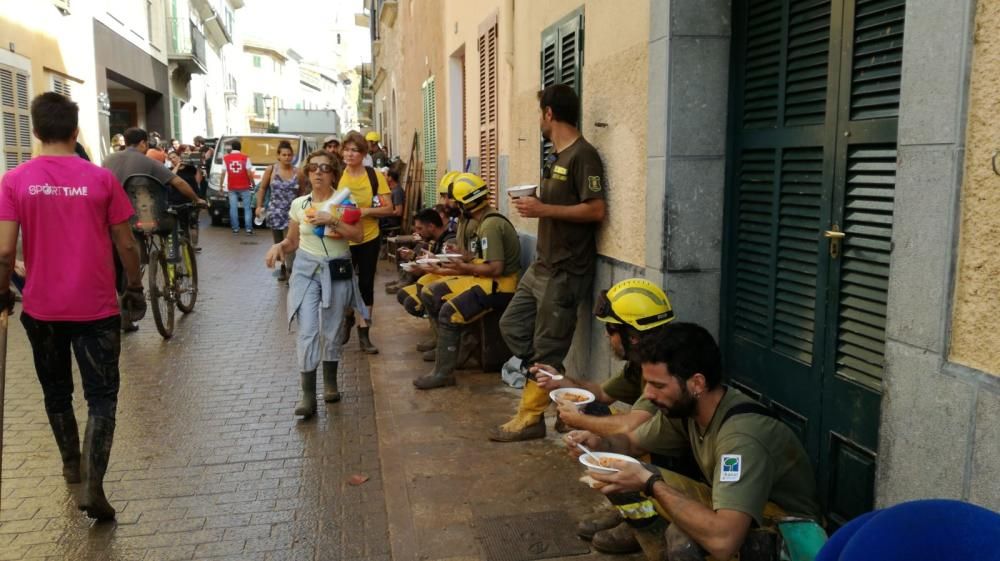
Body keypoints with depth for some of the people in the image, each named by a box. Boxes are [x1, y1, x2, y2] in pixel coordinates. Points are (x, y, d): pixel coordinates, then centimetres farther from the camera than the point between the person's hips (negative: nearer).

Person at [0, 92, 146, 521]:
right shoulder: (100, 178, -7)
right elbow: (126, 245, -4)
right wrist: (136, 288, 10)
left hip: (42, 308, 2)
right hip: (96, 307, -2)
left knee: (56, 392, 21)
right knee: (101, 395, 5)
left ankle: (71, 464, 38)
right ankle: (92, 484, -7)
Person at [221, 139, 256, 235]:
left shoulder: (226, 158, 1)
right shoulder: (245, 157, -4)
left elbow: (223, 173, 1)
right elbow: (249, 173, -7)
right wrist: (253, 183, 7)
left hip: (232, 187, 2)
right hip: (244, 186, -1)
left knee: (233, 208, 7)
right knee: (247, 208, 3)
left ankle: (235, 228, 7)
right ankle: (249, 229, -4)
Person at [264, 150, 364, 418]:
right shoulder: (299, 204, 4)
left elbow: (358, 235, -13)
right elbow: (293, 241, 11)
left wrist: (331, 220, -22)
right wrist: (278, 246, -9)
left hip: (337, 271, -1)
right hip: (306, 270, 1)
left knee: (331, 331, 9)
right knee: (307, 332, -8)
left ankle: (330, 383, 30)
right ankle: (308, 395, -3)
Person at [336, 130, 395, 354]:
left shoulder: (375, 176, -6)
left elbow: (388, 209, -6)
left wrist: (366, 211, -21)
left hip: (368, 239, -1)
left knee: (366, 285, 6)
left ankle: (364, 333, 18)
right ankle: (347, 321, 38)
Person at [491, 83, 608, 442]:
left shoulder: (583, 155, -15)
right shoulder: (557, 156, 14)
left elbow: (595, 211, -22)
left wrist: (543, 209, -21)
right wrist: (535, 204, 3)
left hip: (565, 271, -10)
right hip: (542, 264, 10)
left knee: (547, 347, 0)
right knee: (512, 325, 15)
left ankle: (531, 417, 11)